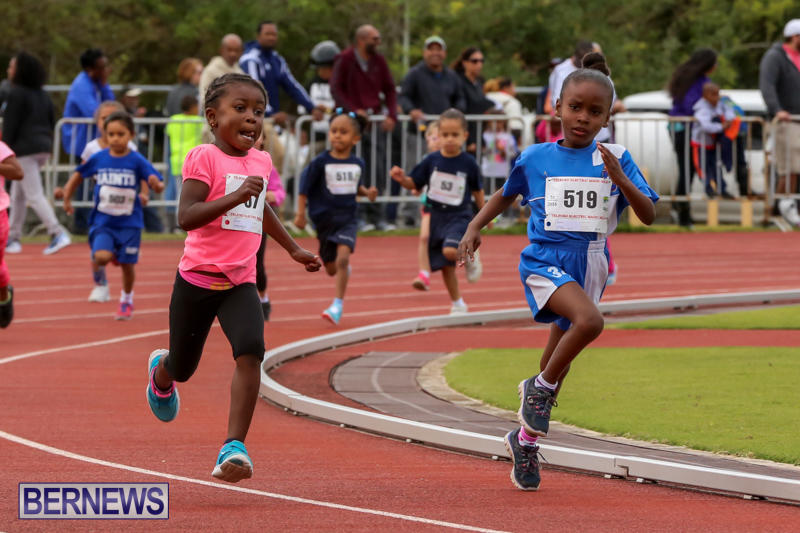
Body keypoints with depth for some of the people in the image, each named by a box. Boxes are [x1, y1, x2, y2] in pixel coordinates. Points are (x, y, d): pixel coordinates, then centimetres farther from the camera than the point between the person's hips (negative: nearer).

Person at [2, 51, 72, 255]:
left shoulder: (16, 93, -11)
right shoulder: (43, 94, 12)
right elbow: (51, 121, 16)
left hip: (24, 149, -9)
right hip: (43, 147, 9)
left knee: (34, 195, -10)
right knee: (18, 194, 17)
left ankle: (58, 233, -22)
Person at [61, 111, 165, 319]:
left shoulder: (137, 161, -10)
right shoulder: (98, 159, -4)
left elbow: (158, 185, -15)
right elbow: (78, 174, 13)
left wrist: (156, 184, -38)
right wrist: (67, 198, 10)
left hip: (129, 223, 0)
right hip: (103, 221, 1)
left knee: (127, 264, 7)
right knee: (101, 256, -22)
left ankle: (126, 299, 35)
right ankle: (100, 282, 12)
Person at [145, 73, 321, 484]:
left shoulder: (261, 161, 9)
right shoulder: (204, 158, -12)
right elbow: (185, 216, -23)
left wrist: (293, 249, 37)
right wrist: (236, 196, -32)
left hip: (240, 283, 4)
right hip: (197, 279, -4)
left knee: (250, 350, -22)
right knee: (182, 368, 11)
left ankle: (234, 446, -23)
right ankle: (160, 371, 50)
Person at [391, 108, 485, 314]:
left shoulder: (468, 163, -6)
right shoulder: (431, 161, -3)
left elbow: (477, 190, 8)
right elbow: (414, 183, 4)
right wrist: (402, 179, -16)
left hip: (459, 216, -3)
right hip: (436, 217, 3)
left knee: (450, 251, -30)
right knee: (446, 267, 9)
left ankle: (471, 258, 3)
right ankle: (457, 304, 25)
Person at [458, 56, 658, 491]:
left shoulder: (616, 160, 0)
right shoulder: (535, 158, 1)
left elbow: (649, 216, -5)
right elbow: (507, 194, 20)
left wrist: (621, 180, -21)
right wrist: (475, 226, 8)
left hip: (588, 266, 3)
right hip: (544, 260, -3)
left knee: (558, 364, 10)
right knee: (589, 320, -31)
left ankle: (526, 439, 30)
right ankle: (540, 389, -10)